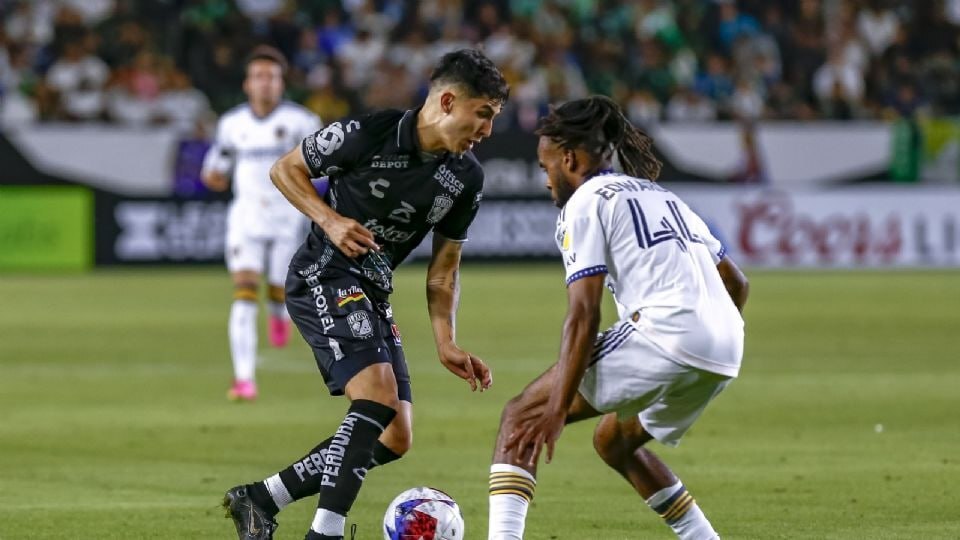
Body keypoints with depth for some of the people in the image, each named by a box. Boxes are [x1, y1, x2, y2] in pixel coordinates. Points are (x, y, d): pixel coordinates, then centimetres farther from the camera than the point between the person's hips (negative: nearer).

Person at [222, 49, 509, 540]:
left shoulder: (466, 179, 1)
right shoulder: (368, 133, -16)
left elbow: (443, 269, 10)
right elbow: (285, 169, -3)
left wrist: (446, 344, -2)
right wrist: (331, 220, -17)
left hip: (374, 295, 8)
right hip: (322, 277, -8)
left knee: (395, 438, 2)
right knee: (378, 396, -27)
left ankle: (260, 499, 12)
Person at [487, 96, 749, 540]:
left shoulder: (584, 203, 3)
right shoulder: (662, 197, 28)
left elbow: (583, 314, -8)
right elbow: (735, 283, 27)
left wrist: (558, 408, -12)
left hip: (664, 333, -8)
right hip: (725, 349, 8)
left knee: (521, 417, 0)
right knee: (613, 441, 30)